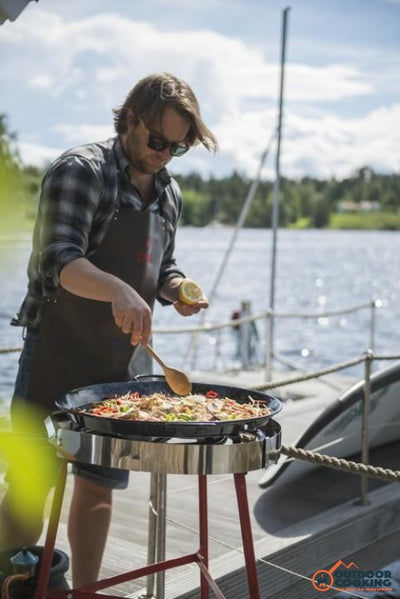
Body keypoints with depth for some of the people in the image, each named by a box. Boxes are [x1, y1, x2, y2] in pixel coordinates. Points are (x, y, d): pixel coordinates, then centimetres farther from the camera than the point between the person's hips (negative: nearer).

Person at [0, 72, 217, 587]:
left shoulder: (169, 194, 11)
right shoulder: (81, 170, -11)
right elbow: (59, 260, -23)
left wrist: (177, 290, -2)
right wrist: (118, 290, -41)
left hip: (119, 360, 7)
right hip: (56, 351, -7)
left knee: (100, 481, 14)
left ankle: (85, 588, 28)